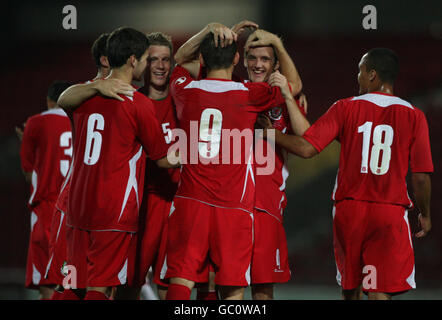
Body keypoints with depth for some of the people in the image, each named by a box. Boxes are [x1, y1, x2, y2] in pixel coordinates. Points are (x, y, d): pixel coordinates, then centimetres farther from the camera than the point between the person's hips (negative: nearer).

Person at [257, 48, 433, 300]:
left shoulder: (345, 108, -2)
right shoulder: (414, 116, -1)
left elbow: (306, 148, -9)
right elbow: (421, 176, -2)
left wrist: (271, 131, 4)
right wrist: (425, 215, 13)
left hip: (349, 208, 1)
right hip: (390, 213, -1)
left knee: (350, 289, 17)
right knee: (380, 292, -6)